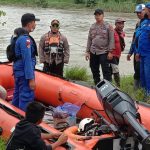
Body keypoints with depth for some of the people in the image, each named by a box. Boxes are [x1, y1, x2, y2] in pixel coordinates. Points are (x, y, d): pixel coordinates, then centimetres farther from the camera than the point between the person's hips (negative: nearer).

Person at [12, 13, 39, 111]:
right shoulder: (25, 39, -19)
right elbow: (27, 60, -23)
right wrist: (31, 79, -23)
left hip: (18, 71, 10)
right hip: (25, 73, -10)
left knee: (18, 96, 19)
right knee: (26, 98, -6)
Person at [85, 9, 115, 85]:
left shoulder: (108, 26, -3)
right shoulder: (92, 26, 11)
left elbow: (111, 40, -5)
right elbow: (89, 40, 14)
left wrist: (110, 51, -11)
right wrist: (87, 51, 9)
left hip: (104, 52, -5)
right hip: (93, 52, 5)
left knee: (106, 71, -7)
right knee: (94, 71, 12)